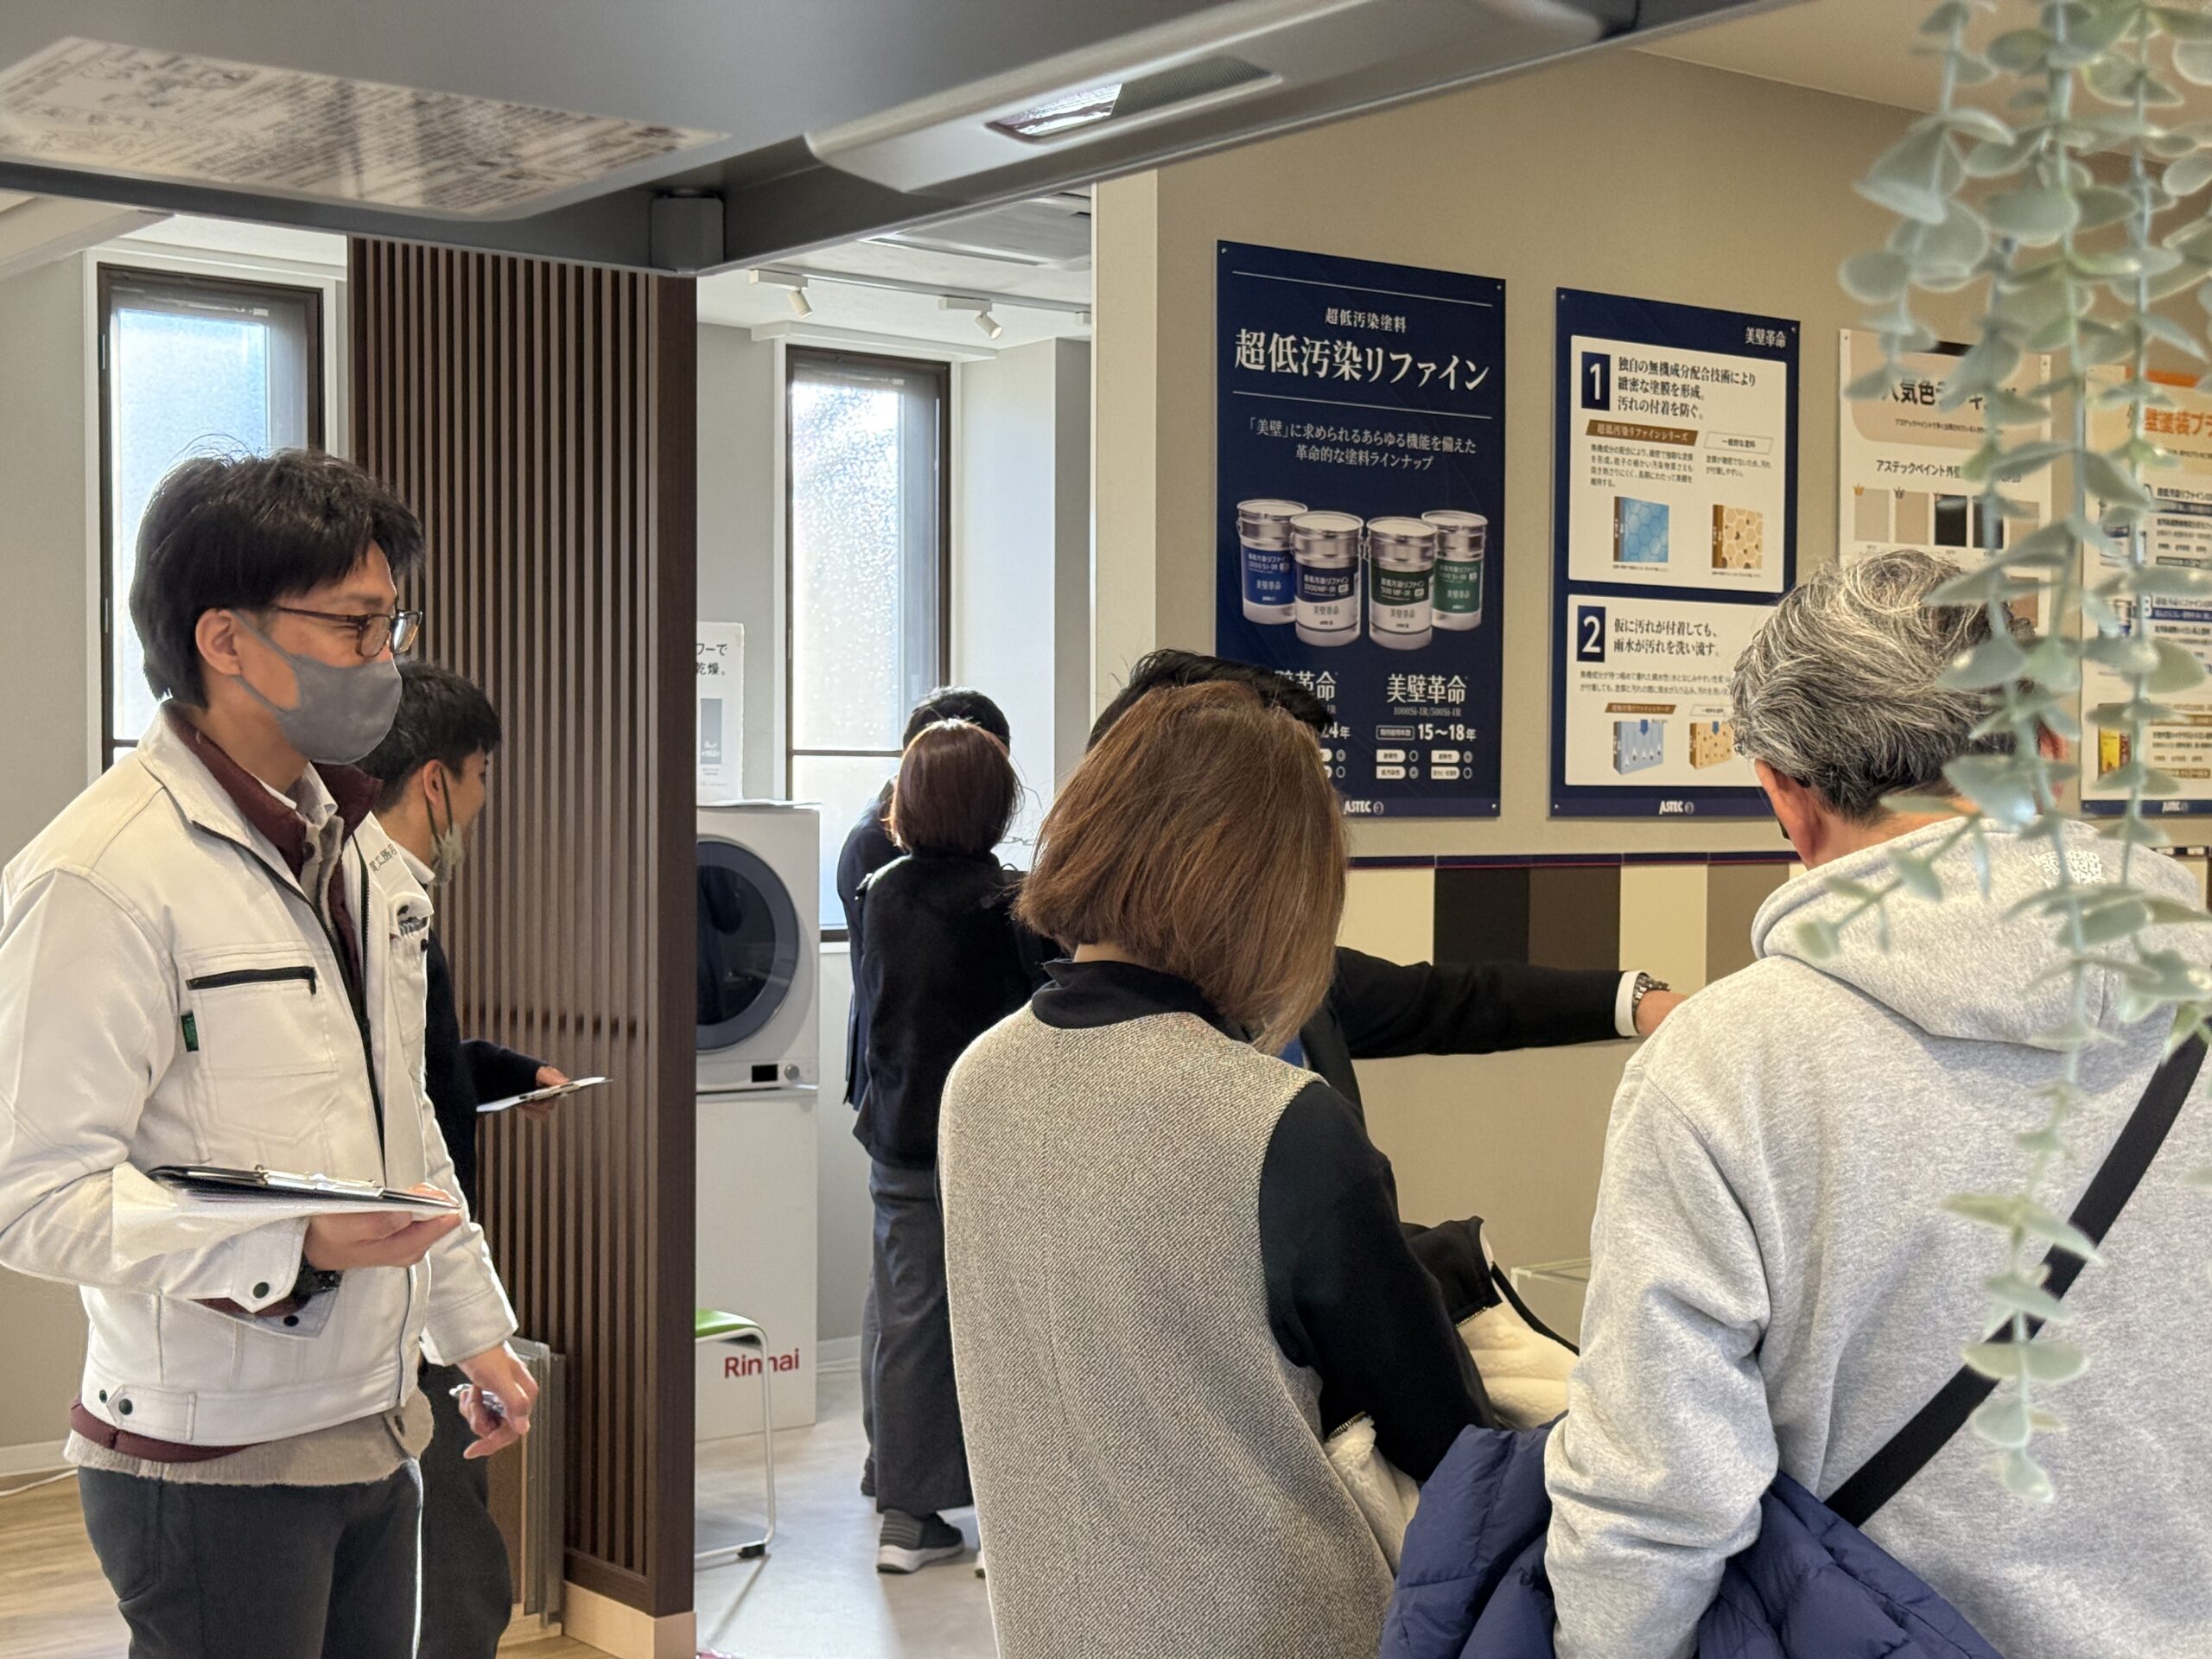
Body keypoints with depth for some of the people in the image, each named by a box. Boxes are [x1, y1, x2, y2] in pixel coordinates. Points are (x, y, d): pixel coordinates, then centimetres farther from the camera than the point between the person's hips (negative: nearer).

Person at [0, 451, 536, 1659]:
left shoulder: (353, 846, 12)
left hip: (376, 1431, 8)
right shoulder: (101, 876, -17)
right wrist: (295, 1245, -30)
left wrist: (476, 1329, 21)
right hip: (213, 1460, -8)